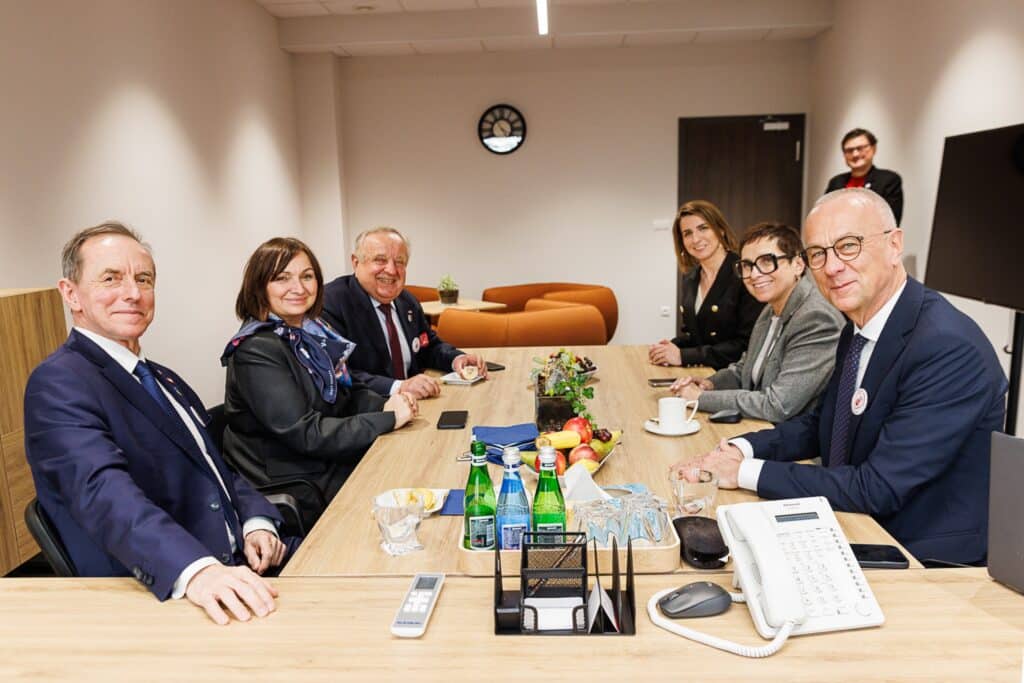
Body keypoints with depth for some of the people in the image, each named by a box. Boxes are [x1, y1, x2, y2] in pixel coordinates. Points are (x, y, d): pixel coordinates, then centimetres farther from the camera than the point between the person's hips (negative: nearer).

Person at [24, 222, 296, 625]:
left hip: (237, 569, 8)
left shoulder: (163, 380, 18)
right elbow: (105, 492, -26)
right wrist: (196, 569, -43)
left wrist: (256, 522, -2)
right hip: (156, 597, -8)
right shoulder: (59, 384, -10)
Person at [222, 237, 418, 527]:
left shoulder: (314, 331, 5)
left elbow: (347, 393, 13)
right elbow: (304, 433, -23)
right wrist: (388, 419, -21)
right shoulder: (256, 351, -19)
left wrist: (387, 405, -8)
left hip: (333, 466, 7)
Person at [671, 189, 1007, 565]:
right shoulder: (858, 328, 1)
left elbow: (878, 489, -26)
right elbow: (820, 424, 12)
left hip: (928, 560, -7)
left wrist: (747, 472, -21)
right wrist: (741, 449, -6)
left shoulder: (949, 348, -25)